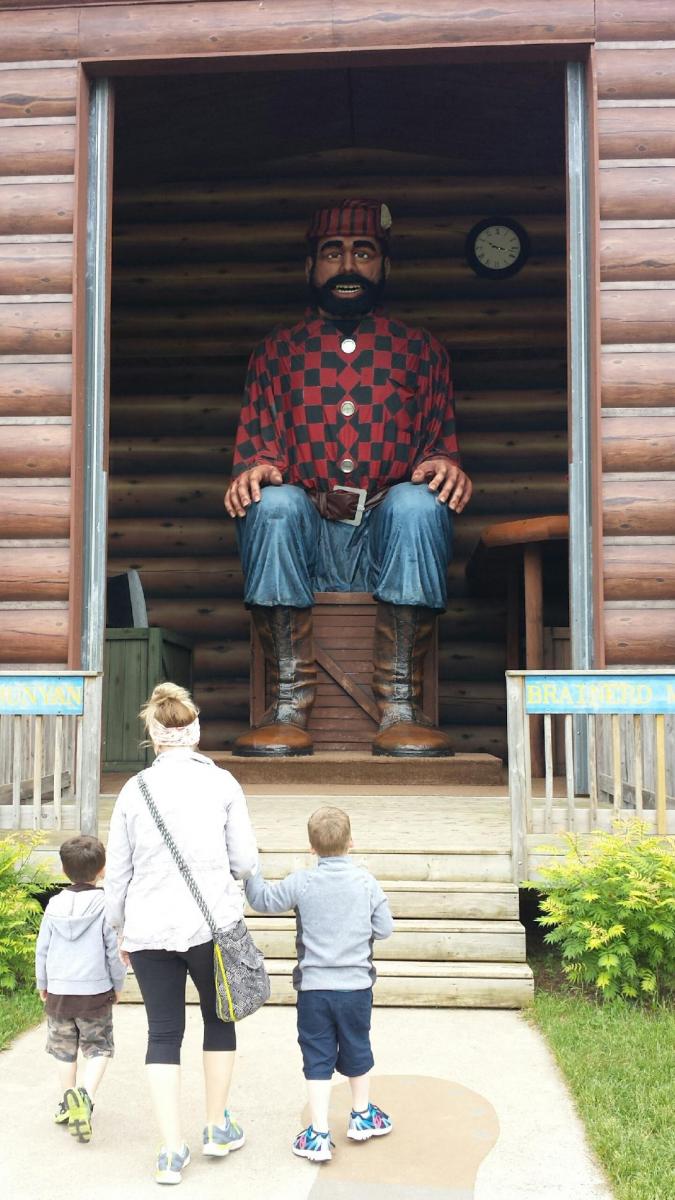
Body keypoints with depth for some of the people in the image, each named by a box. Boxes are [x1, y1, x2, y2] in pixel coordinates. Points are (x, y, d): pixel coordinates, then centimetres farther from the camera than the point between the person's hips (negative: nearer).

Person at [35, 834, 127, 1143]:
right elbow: (114, 950, -6)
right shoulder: (105, 905, -10)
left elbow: (42, 949, 7)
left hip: (58, 993, 3)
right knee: (98, 1049, 6)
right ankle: (84, 1094, -17)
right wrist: (118, 985, 8)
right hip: (95, 993, -3)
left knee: (65, 1050, 17)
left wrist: (43, 984, 20)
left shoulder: (54, 905, 1)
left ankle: (68, 1104, 24)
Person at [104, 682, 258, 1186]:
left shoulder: (134, 790, 1)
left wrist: (121, 928, 18)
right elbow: (245, 861, -1)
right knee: (219, 1020, 19)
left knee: (163, 1033, 11)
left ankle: (172, 1149, 11)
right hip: (212, 922, -1)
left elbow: (117, 872, 6)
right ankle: (218, 1128, 27)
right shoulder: (222, 782, -3)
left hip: (149, 930, 1)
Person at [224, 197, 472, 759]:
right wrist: (252, 470, -12)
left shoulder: (421, 350, 21)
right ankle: (290, 707, -31)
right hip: (304, 542, 0)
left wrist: (446, 466, -10)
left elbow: (442, 442, 16)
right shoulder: (276, 352, 21)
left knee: (419, 503, -34)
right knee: (274, 504, -33)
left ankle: (401, 708, -32)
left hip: (391, 542, 0)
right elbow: (252, 444, 14)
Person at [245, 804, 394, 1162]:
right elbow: (385, 928, -1)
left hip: (313, 988, -1)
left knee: (317, 1058, 7)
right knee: (356, 1051, 19)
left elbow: (262, 900, -1)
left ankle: (318, 1136, 6)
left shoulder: (301, 883, -9)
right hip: (356, 985, 1)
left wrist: (250, 871, 12)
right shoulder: (366, 882, -6)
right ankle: (362, 1116, 37)